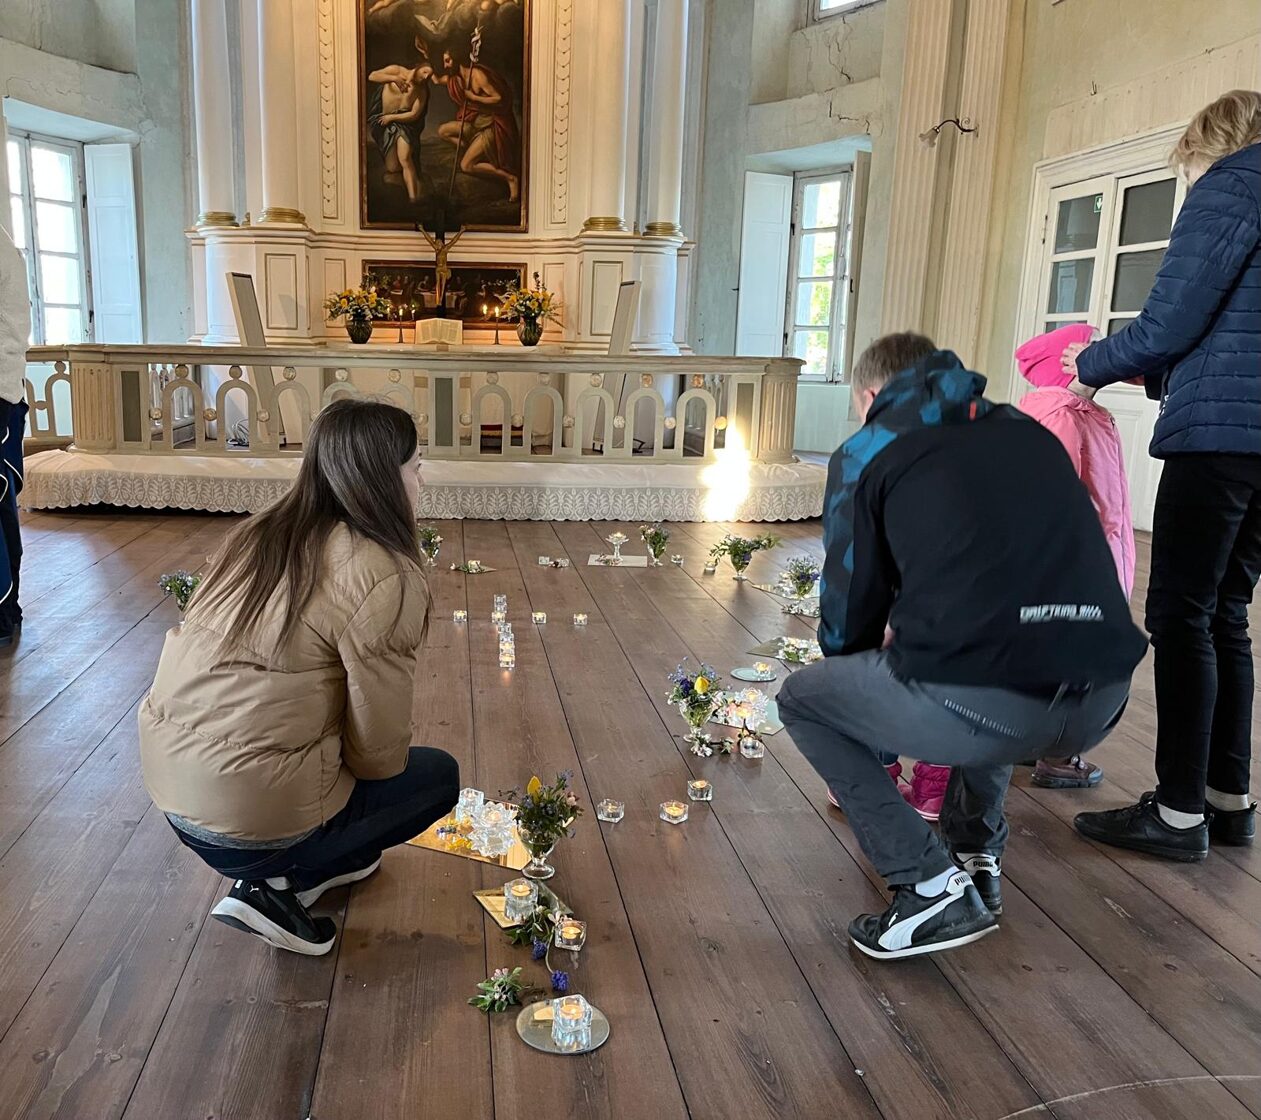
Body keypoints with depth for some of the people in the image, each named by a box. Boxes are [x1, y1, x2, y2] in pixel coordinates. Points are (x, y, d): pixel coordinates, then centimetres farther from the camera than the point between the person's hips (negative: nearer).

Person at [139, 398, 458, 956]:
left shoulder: (264, 535, 4)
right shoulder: (385, 579, -18)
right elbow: (378, 750, -13)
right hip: (251, 813, -7)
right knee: (438, 774, 13)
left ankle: (332, 859, 20)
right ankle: (276, 885, 4)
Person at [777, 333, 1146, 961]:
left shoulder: (866, 452, 11)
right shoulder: (1029, 433, 25)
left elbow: (849, 605, 14)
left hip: (983, 704, -6)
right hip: (1101, 706, 7)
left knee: (801, 697, 20)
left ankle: (931, 886, 10)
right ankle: (977, 855, 33)